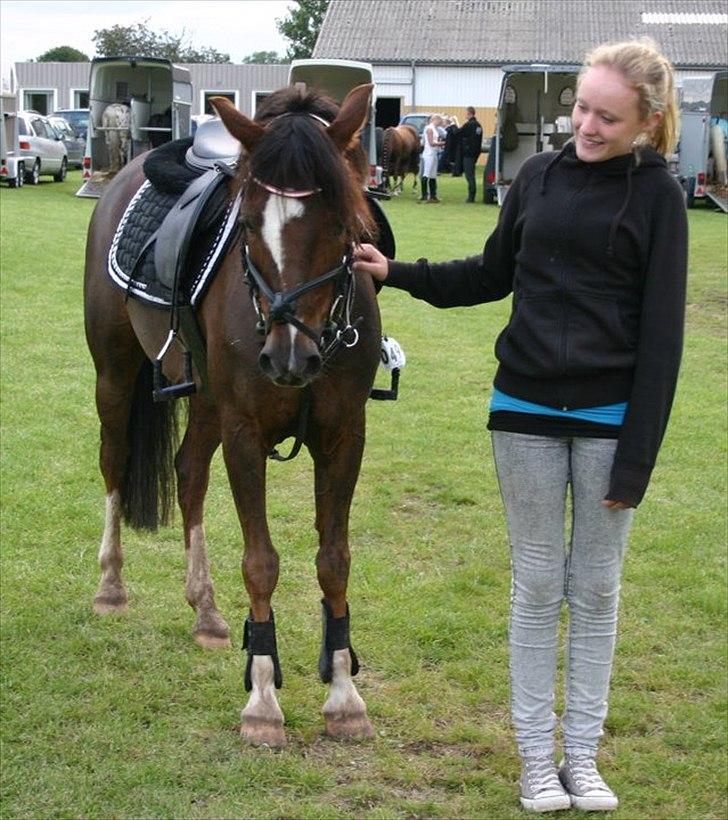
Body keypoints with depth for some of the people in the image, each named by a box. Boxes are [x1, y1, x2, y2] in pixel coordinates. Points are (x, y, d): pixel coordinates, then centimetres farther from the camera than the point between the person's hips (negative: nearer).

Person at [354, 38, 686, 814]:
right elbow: (494, 275, 16)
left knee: (595, 588, 9)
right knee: (536, 584, 8)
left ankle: (582, 756, 20)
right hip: (526, 408, 2)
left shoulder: (656, 196, -7)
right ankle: (536, 758, 17)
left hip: (609, 416, -2)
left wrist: (637, 457, -11)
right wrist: (398, 273, 3)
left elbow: (661, 334, -8)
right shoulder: (539, 176, 1)